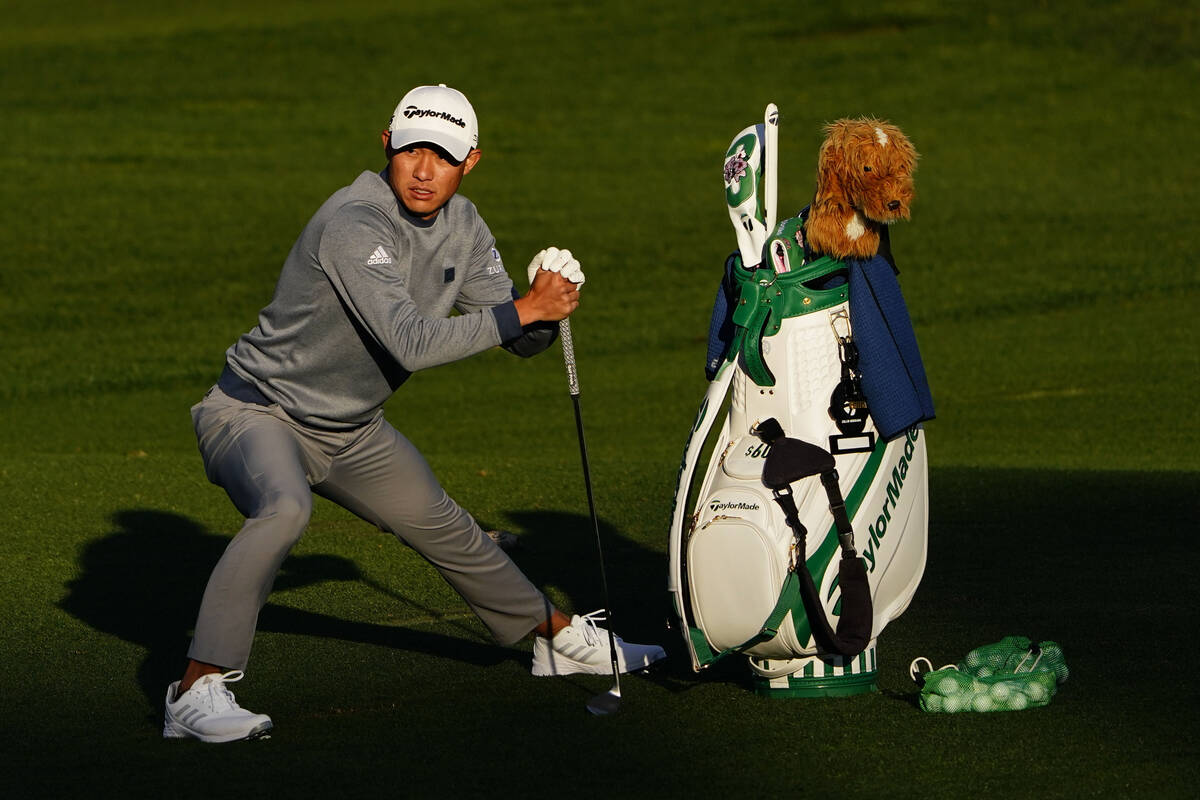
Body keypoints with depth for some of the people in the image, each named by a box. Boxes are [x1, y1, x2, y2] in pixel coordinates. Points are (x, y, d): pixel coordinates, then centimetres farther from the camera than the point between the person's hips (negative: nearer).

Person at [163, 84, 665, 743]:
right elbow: (413, 344, -37)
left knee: (446, 530, 21)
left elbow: (519, 338, 1)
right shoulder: (354, 225, -29)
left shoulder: (459, 225, -2)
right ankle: (197, 694, -37)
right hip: (257, 411, -8)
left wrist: (546, 307, -22)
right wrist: (523, 310, -35)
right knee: (283, 509, -37)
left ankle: (560, 639, 44)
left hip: (349, 431, 8)